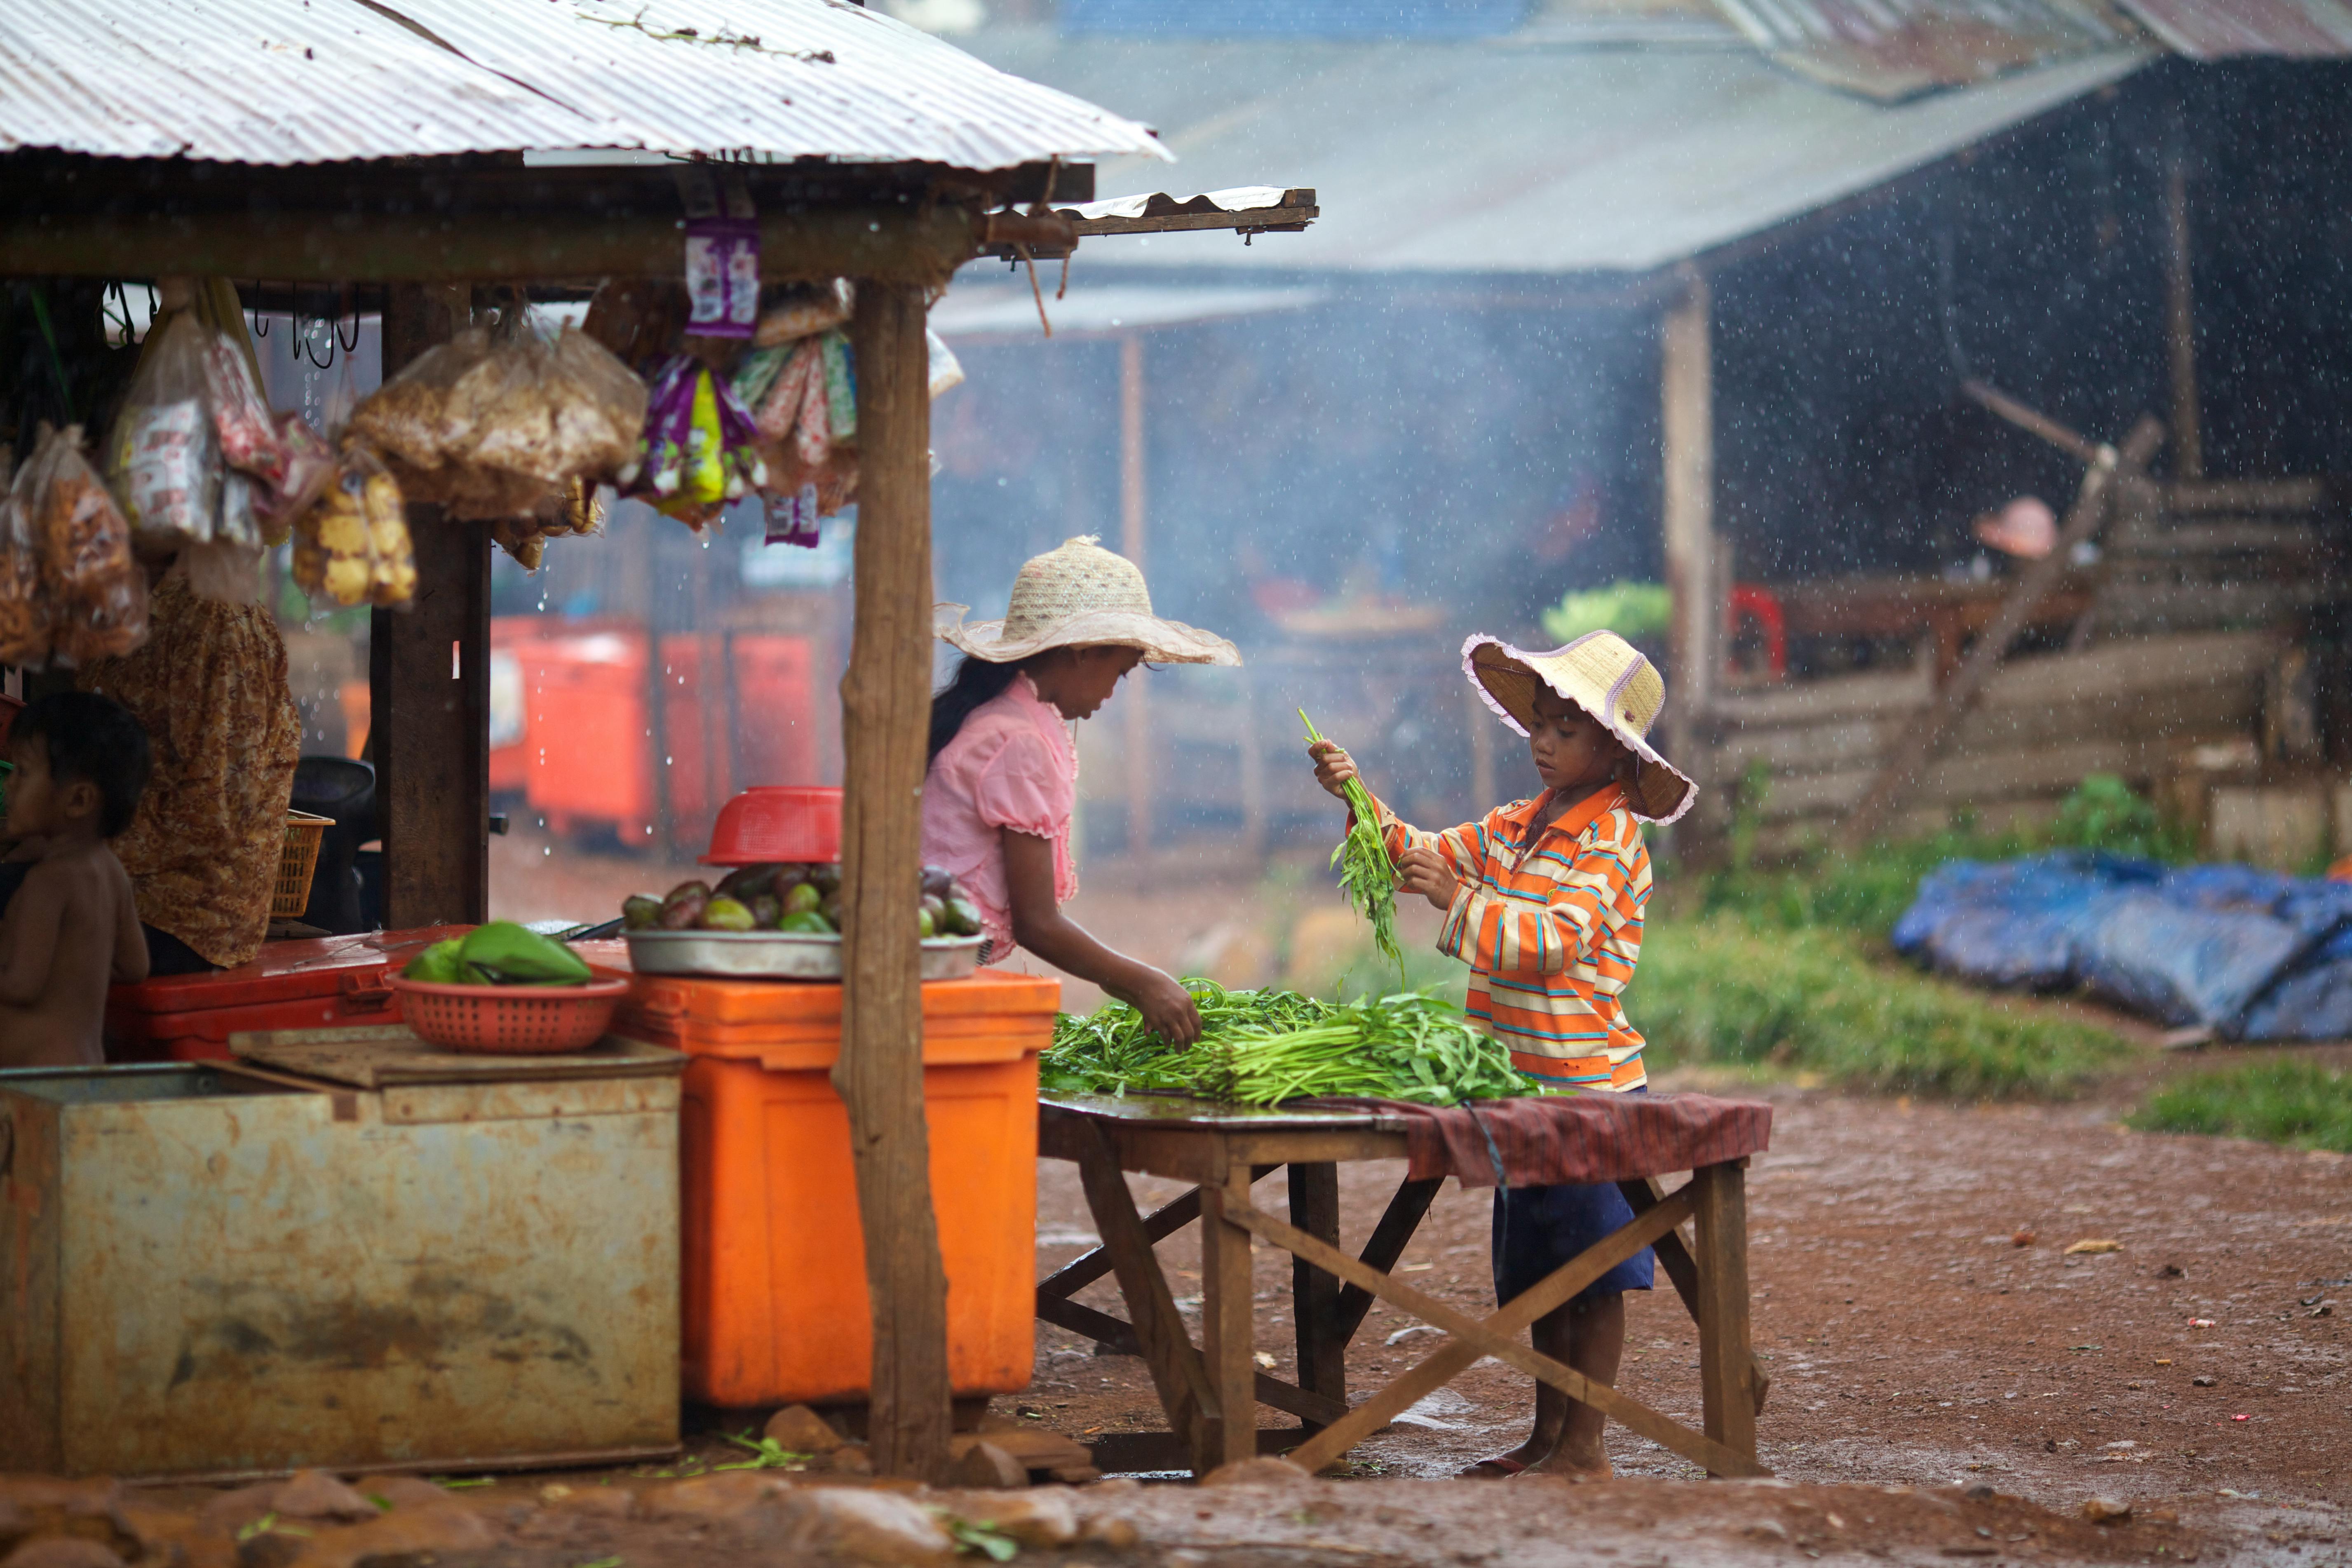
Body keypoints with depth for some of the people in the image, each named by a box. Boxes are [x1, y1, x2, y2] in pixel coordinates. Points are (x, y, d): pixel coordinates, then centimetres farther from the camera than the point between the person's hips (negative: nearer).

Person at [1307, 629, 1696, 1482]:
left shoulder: (1611, 839, -13)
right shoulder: (1516, 827, 13)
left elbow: (1556, 939, -23)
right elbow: (1425, 857, 18)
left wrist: (1460, 901, -28)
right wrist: (1361, 801, 3)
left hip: (1587, 1086, -9)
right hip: (1524, 1085, 9)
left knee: (1592, 1272, -2)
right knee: (1538, 1269, 13)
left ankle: (1584, 1448, 2)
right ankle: (1547, 1437, 20)